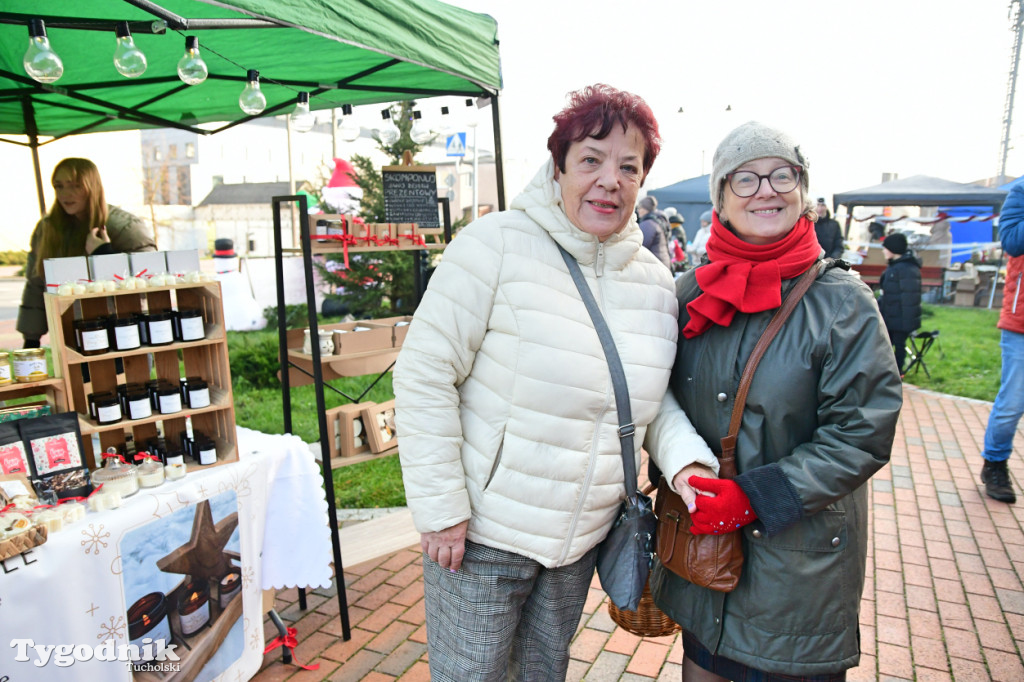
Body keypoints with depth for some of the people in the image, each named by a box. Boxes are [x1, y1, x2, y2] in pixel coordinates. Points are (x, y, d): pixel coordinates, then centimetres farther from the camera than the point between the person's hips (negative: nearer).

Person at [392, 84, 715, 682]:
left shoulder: (655, 279, 0)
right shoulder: (496, 245, -19)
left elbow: (654, 393, 10)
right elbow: (424, 377, -18)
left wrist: (687, 460, -9)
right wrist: (441, 509, -17)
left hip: (584, 538, 6)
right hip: (482, 531, -5)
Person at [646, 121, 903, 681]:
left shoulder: (843, 302, -12)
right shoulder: (690, 292, -2)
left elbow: (862, 434, -14)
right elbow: (656, 398, 7)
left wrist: (755, 496, -20)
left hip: (802, 555, -3)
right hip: (699, 538, 3)